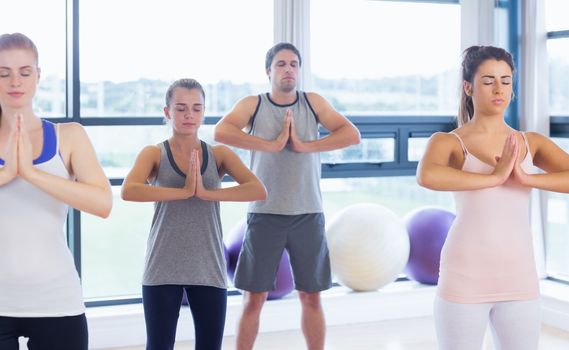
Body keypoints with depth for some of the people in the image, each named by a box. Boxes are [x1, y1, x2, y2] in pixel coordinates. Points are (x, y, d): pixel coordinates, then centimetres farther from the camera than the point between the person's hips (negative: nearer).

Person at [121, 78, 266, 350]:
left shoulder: (219, 154, 6)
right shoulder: (154, 154, 1)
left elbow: (259, 190, -10)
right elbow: (129, 191, -18)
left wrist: (206, 193, -19)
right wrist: (184, 191, -22)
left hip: (208, 269, 2)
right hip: (163, 269, -2)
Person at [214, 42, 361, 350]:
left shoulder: (313, 103, 5)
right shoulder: (252, 105, 0)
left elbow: (352, 134, -6)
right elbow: (221, 131, -18)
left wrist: (304, 145, -15)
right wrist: (272, 144, -20)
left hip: (308, 214, 2)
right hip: (265, 214, -1)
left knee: (311, 296, 9)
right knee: (254, 297, 3)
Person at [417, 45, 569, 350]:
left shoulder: (532, 143, 8)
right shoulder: (448, 142, -3)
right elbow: (426, 176, -26)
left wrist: (525, 178, -18)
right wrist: (495, 176, -21)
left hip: (519, 279, 4)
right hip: (465, 278, -3)